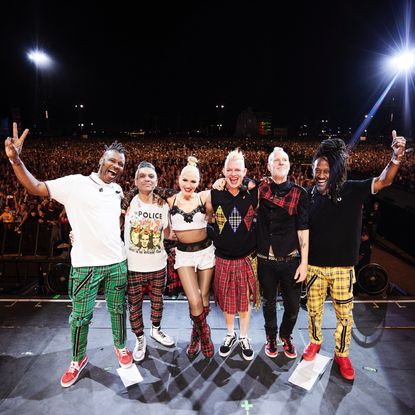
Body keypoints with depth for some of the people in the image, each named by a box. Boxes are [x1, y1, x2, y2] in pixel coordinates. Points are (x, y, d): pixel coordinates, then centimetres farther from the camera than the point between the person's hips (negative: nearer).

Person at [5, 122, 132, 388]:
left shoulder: (118, 190, 5)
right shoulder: (76, 184, -10)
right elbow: (36, 188, -14)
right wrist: (15, 160, -25)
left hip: (117, 262, 4)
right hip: (86, 265, -4)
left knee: (118, 309, 19)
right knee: (81, 316, 11)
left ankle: (121, 347, 42)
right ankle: (78, 360, 35)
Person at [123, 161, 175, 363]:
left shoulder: (162, 205, 0)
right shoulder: (128, 203, -9)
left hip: (158, 264, 3)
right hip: (133, 266, -2)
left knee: (157, 301, 19)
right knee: (134, 305, 11)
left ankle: (156, 330, 46)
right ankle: (140, 339, 35)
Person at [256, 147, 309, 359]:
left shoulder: (299, 193, -4)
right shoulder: (259, 187, -1)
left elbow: (303, 230, -5)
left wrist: (304, 262, -7)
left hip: (291, 259, 0)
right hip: (265, 259, 1)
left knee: (293, 306, 11)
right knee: (269, 302, 17)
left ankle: (286, 336, 42)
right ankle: (271, 337, 43)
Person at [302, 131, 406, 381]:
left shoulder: (352, 191, -10)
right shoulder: (309, 195, -7)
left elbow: (384, 181, -17)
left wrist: (396, 159, -36)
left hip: (343, 267, -1)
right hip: (314, 265, 1)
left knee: (345, 314, 14)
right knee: (314, 308, 19)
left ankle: (342, 354, 38)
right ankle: (315, 342, 45)